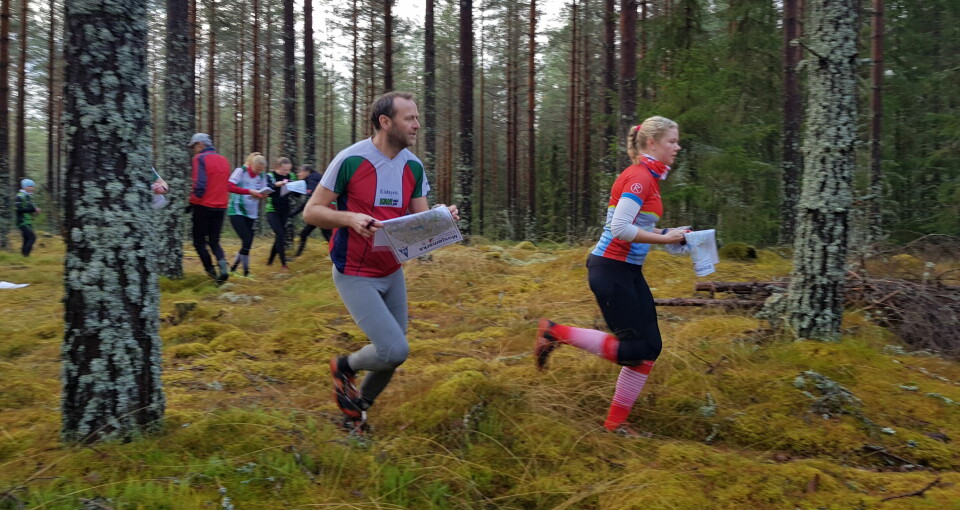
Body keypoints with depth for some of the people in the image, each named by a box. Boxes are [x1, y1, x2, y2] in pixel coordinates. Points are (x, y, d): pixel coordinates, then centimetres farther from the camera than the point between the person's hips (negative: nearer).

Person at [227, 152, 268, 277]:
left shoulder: (262, 176, 7)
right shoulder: (240, 171, -9)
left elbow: (263, 193, 9)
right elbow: (230, 187, -20)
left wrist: (261, 195, -15)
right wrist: (249, 191, -27)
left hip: (251, 213, 6)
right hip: (236, 211, -6)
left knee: (248, 243, 5)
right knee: (247, 241, -14)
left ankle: (233, 267, 21)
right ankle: (246, 271, -4)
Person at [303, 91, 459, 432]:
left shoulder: (413, 167, 1)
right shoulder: (351, 160, -16)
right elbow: (311, 212, -12)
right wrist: (350, 218, -29)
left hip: (393, 272, 6)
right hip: (355, 275, -6)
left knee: (392, 354, 11)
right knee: (395, 350, -16)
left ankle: (356, 410, 38)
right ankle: (345, 367, 16)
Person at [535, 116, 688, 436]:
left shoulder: (647, 177, 14)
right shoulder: (639, 177, -16)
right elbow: (620, 228, -25)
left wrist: (666, 234, 8)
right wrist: (664, 239, -15)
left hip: (629, 272, 10)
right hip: (611, 270, -10)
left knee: (650, 347, 7)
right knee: (636, 347, -6)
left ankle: (616, 423, 15)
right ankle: (555, 333, 4)